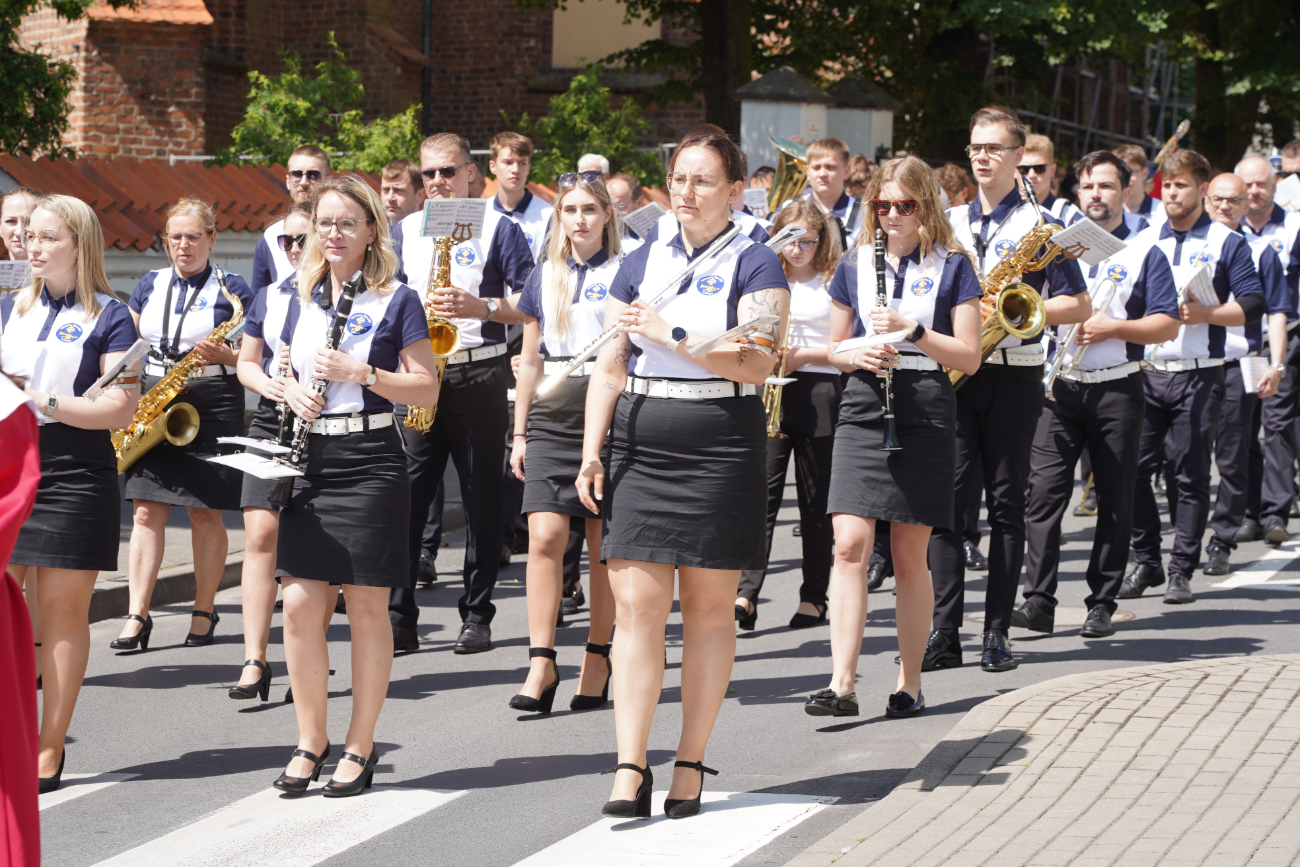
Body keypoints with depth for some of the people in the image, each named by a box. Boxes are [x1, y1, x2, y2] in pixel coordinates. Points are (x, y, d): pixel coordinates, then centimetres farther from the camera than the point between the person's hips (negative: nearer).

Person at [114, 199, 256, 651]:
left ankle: (204, 612, 13)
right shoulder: (150, 285, 12)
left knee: (206, 513, 0)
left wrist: (224, 355, -20)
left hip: (212, 406, -3)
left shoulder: (232, 288, 1)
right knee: (146, 511, -4)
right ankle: (137, 616, -4)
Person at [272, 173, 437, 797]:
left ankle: (360, 748, 9)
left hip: (369, 462, -4)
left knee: (366, 607, 0)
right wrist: (292, 389, 1)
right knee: (299, 605, -1)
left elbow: (427, 390, -4)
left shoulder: (396, 301, -1)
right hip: (308, 460, 4)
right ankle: (310, 742, 11)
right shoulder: (303, 299, 14)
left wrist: (362, 372, -17)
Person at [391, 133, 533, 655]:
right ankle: (397, 618, -5)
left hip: (479, 374, -3)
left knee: (482, 498, 2)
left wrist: (479, 307, -17)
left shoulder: (498, 229, 2)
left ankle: (477, 616, 9)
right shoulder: (405, 231, 15)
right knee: (405, 496, -5)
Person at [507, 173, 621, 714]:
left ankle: (597, 655, 13)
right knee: (545, 534, -9)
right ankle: (541, 662, -9)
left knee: (603, 542, 2)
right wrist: (520, 432, 13)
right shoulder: (544, 277, 14)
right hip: (551, 419, 3)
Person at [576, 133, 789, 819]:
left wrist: (671, 334, -15)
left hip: (719, 447, -3)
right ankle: (630, 770, -7)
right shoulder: (641, 263, 15)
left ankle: (690, 766, 9)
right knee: (636, 603, -5)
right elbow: (610, 368, 14)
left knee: (708, 606, 2)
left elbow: (756, 363, -12)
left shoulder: (754, 265, 1)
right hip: (639, 446, 3)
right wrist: (591, 451, 5)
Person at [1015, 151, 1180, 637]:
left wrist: (1113, 327, -15)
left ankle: (1102, 604, 9)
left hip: (1117, 391, -2)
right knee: (1044, 492, -9)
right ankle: (1038, 601, -11)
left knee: (1115, 499, 2)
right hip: (1060, 386, 2)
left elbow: (1168, 326, -2)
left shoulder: (1144, 252, 4)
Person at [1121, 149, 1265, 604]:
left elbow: (1253, 305, -4)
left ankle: (1181, 570, 6)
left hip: (1197, 374, -3)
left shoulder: (1228, 244, 3)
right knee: (1132, 468, -3)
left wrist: (1206, 314, -18)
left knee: (1189, 475, -1)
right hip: (1144, 371, 3)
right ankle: (1145, 562, 10)